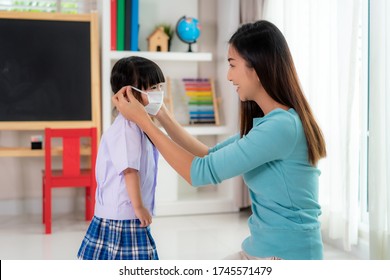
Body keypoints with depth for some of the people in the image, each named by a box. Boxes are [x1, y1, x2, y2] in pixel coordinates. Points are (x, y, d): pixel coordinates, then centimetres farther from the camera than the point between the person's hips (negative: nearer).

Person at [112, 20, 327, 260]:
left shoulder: (282, 125, -23)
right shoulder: (267, 123, 7)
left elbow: (201, 172, -21)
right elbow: (209, 157, 12)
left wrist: (143, 120, -14)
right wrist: (161, 114, 7)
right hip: (259, 251, 8)